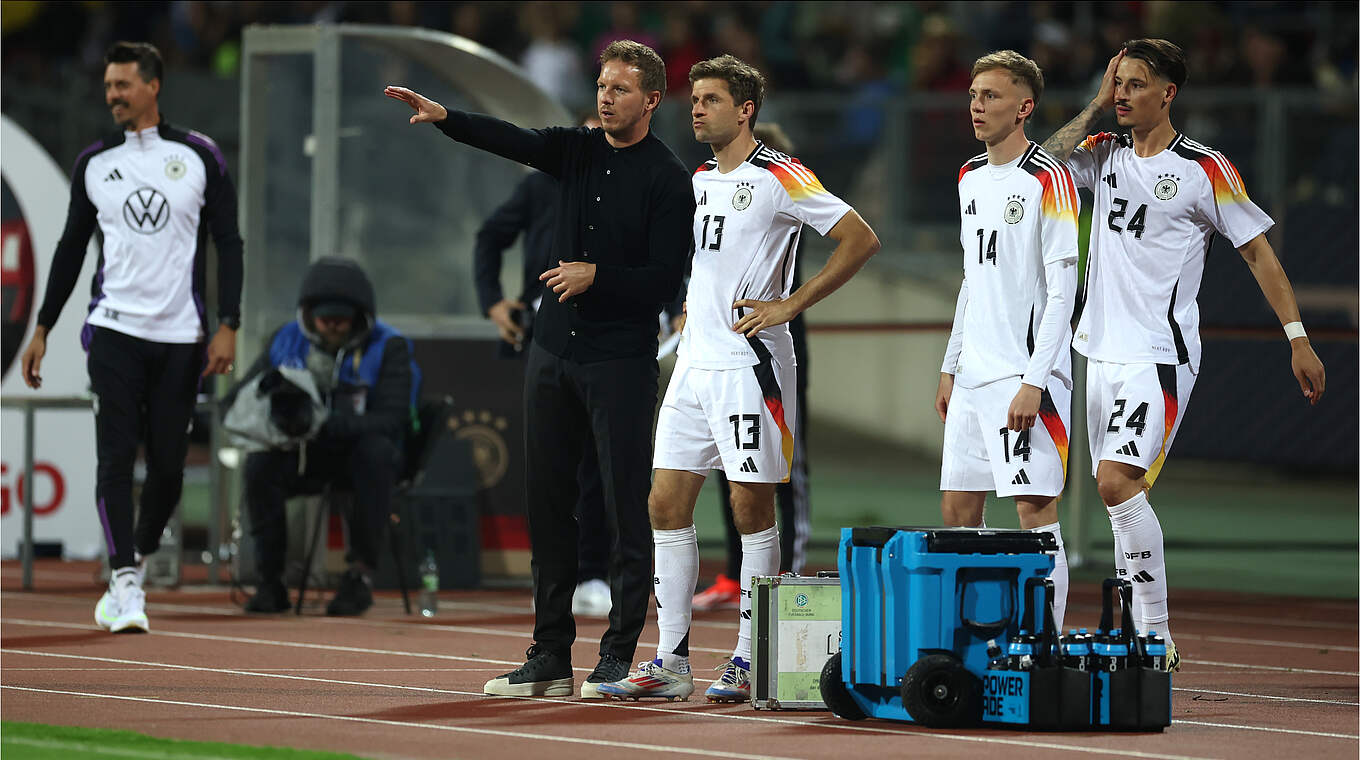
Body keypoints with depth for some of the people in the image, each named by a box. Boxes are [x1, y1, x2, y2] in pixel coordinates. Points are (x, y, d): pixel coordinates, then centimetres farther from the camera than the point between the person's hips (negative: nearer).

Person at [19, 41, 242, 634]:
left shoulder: (199, 156, 2)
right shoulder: (94, 163, 7)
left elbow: (228, 243, 3)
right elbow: (72, 247, 15)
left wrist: (227, 327, -6)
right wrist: (43, 329, 11)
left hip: (179, 336, 0)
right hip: (115, 330, 0)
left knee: (167, 466, 2)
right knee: (115, 457, -12)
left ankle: (139, 561, 25)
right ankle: (125, 585, -14)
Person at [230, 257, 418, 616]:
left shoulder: (387, 348, -9)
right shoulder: (287, 342, 1)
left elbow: (392, 419, -21)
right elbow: (237, 400, -2)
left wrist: (329, 425, -36)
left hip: (357, 457, -2)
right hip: (304, 458, 2)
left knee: (376, 451, -36)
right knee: (260, 462, -28)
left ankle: (361, 572, -27)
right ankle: (270, 581, -19)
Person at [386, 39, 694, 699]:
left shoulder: (667, 180, -5)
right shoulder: (577, 150, 10)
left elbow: (664, 281, -9)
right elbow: (512, 141, -6)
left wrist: (596, 275, -17)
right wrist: (444, 117, -22)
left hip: (622, 362, -6)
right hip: (553, 352, 6)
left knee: (625, 509, -5)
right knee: (548, 504, 8)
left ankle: (618, 657, -2)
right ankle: (549, 658, 13)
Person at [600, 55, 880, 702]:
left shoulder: (778, 176, -7)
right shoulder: (698, 181, 15)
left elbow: (861, 240, -10)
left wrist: (790, 306, -11)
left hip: (749, 363, -8)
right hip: (694, 363, 8)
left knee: (752, 507, -3)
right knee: (667, 502, 3)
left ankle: (749, 662, 3)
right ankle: (671, 662, 7)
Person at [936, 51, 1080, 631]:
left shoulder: (1048, 180, -10)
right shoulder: (971, 177, 15)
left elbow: (1061, 292, -13)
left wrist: (1033, 382, -19)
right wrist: (950, 367, 19)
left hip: (1027, 376, -8)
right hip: (973, 377, 8)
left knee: (1036, 513, -9)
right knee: (957, 512, 8)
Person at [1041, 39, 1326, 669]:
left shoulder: (1204, 169, -6)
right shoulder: (1105, 155, 11)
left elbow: (1258, 250, -3)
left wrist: (1298, 338, -6)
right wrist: (1098, 103, -2)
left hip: (1161, 354, -7)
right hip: (1103, 351, 7)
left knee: (1117, 481, -20)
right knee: (1119, 490, 7)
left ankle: (1158, 636, -16)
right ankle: (1146, 640, 14)